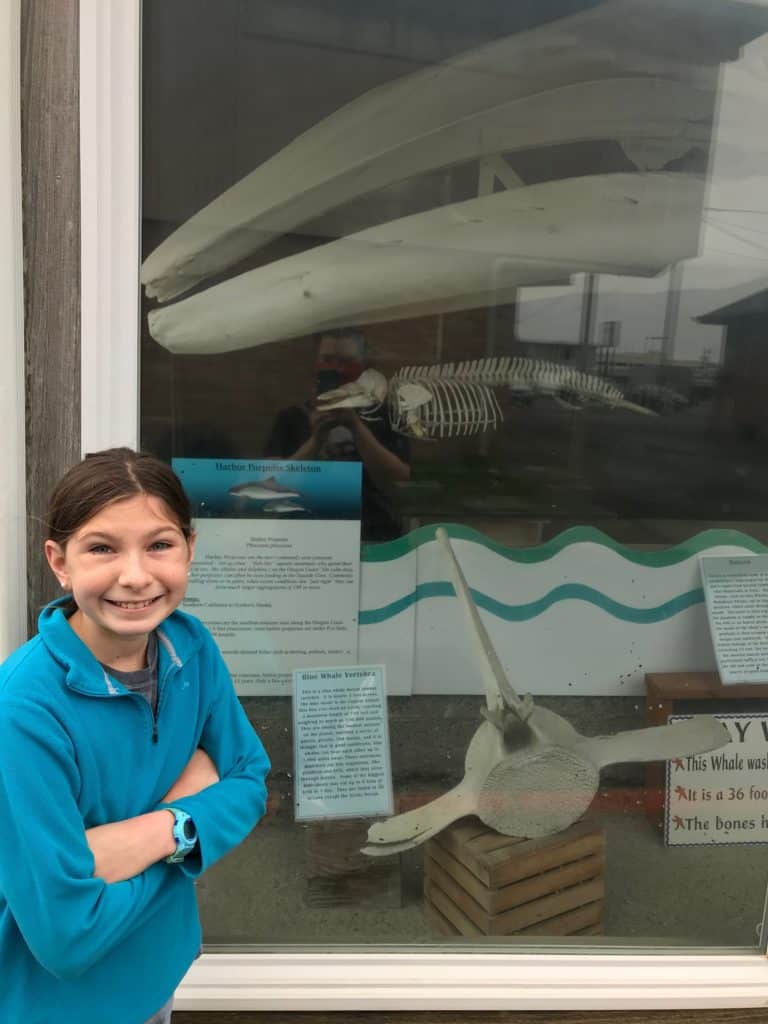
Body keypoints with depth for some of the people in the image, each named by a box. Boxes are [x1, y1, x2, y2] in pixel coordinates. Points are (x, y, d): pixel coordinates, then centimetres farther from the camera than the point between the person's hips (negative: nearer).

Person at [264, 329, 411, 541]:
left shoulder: (383, 415, 7)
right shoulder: (292, 417, 8)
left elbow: (398, 479, -4)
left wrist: (357, 427, -14)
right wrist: (315, 442, -16)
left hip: (373, 537, 0)